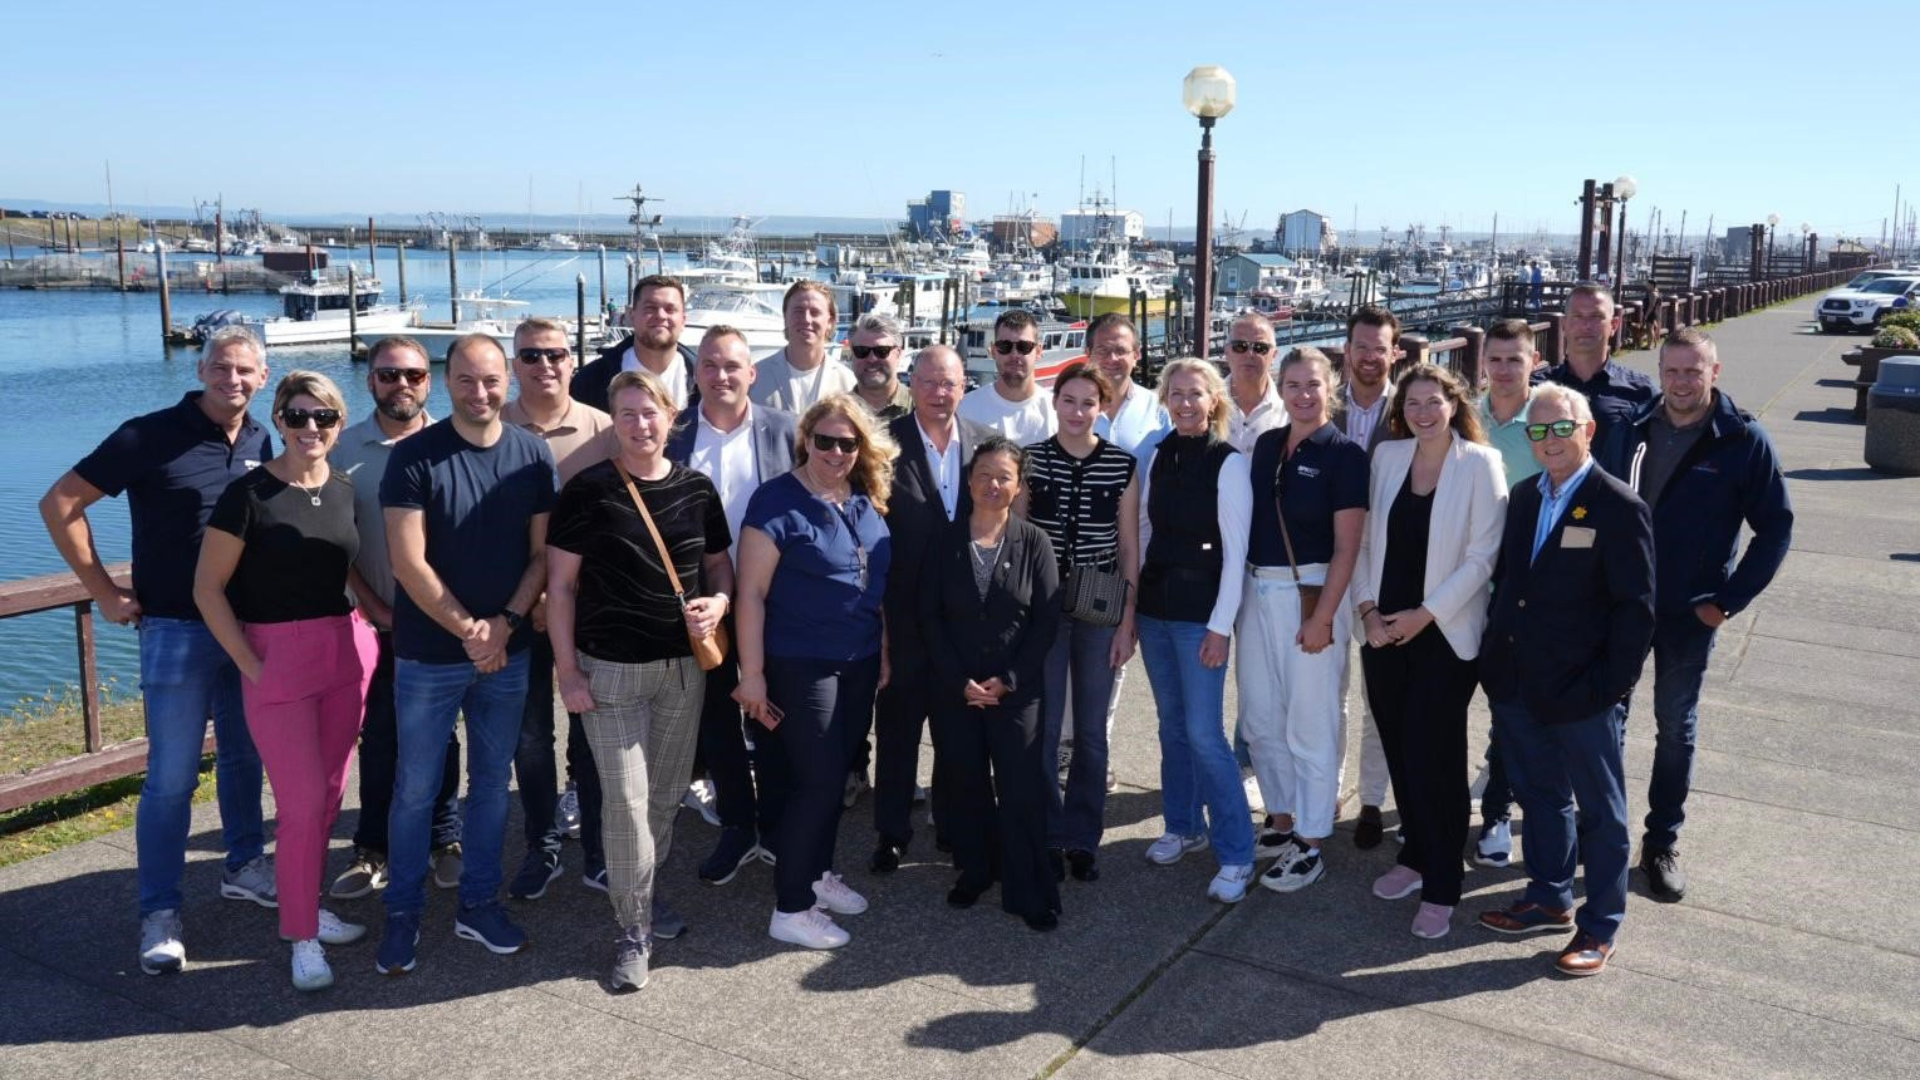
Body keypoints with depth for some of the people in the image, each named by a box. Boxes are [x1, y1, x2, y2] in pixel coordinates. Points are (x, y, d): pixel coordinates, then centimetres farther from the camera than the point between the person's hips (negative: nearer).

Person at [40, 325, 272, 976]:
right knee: (172, 777, -1)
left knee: (244, 757, 17)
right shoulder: (149, 436, -12)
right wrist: (105, 592, -8)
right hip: (176, 631, -5)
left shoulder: (260, 445, 4)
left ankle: (244, 868, 33)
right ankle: (159, 915, 9)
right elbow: (60, 504, -8)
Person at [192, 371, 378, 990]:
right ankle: (303, 936, 12)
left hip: (345, 654, 5)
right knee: (302, 803, -3)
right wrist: (250, 665, -12)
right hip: (277, 660, -5)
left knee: (329, 795, 12)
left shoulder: (345, 492, 6)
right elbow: (208, 587, -8)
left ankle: (306, 905, 30)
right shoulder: (249, 494, -10)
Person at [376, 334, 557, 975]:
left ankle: (479, 903, 28)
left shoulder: (533, 456, 0)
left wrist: (506, 623, -12)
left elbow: (542, 552, 1)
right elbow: (408, 561, -13)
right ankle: (403, 914, 22)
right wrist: (467, 629, -15)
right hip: (428, 655, -3)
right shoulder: (414, 457, -9)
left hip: (507, 652, 3)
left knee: (492, 782, 13)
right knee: (415, 790, 6)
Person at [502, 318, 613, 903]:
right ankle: (542, 848, 25)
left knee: (591, 733, 9)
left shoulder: (602, 429, -2)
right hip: (518, 609, 1)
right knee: (530, 736, 10)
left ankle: (598, 850, 22)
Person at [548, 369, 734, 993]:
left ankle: (643, 891, 37)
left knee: (667, 794, 14)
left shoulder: (697, 490, 3)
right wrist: (568, 670, -8)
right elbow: (560, 584, -5)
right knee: (626, 801, -4)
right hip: (610, 669, -4)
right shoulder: (588, 491, -7)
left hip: (684, 666, 4)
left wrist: (718, 601, -8)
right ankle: (634, 931, 10)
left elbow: (720, 565, 14)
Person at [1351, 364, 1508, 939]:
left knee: (1434, 758, -3)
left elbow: (1483, 554, -11)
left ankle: (1441, 888, 10)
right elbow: (1365, 539, 8)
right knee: (1399, 751, 11)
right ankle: (1415, 856, 29)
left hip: (1445, 633, -4)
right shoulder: (1387, 455, 6)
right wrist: (1367, 609, -2)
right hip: (1384, 629, 4)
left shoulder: (1479, 463, -7)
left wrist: (1425, 614, -13)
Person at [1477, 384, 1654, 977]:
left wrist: (1613, 684, -16)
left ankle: (1599, 925, 23)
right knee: (1540, 795, 20)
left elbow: (1636, 609, -12)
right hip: (1517, 682, 6)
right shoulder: (1523, 496, 7)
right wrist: (1495, 654, 7)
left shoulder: (1619, 507, -13)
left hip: (1581, 690, -6)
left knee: (1598, 808, 10)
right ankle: (1550, 898, 37)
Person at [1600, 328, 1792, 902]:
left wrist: (1727, 601, -10)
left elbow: (1775, 528, -6)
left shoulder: (1744, 440, -10)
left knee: (1675, 726, 10)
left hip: (1688, 614, -3)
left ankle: (1662, 843, 22)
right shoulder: (1633, 429, 0)